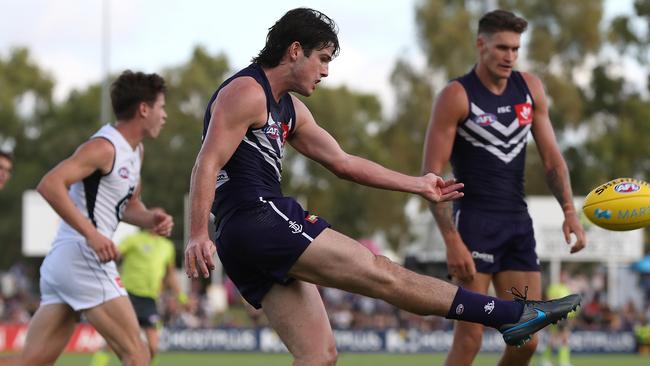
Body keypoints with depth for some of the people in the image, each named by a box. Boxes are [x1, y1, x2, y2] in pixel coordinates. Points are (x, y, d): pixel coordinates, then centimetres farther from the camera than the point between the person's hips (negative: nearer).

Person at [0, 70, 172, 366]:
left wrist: (151, 219, 7)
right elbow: (50, 184, -22)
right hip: (82, 259, -10)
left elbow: (128, 206, 30)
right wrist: (91, 234, -25)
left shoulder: (135, 150, 19)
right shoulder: (104, 147, -11)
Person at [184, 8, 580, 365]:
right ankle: (515, 314, -8)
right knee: (381, 273, -9)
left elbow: (343, 162, 27)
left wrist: (417, 184, 26)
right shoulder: (247, 93, -7)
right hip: (258, 218, -10)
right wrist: (198, 236, -26)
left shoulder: (290, 109, 23)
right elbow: (207, 164, -16)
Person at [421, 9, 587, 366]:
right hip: (474, 220, -6)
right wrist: (452, 242, -20)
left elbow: (551, 157, 14)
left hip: (518, 223, 6)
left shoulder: (530, 89, 8)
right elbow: (431, 174, -11)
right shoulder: (457, 96, -8)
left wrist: (569, 211, -2)